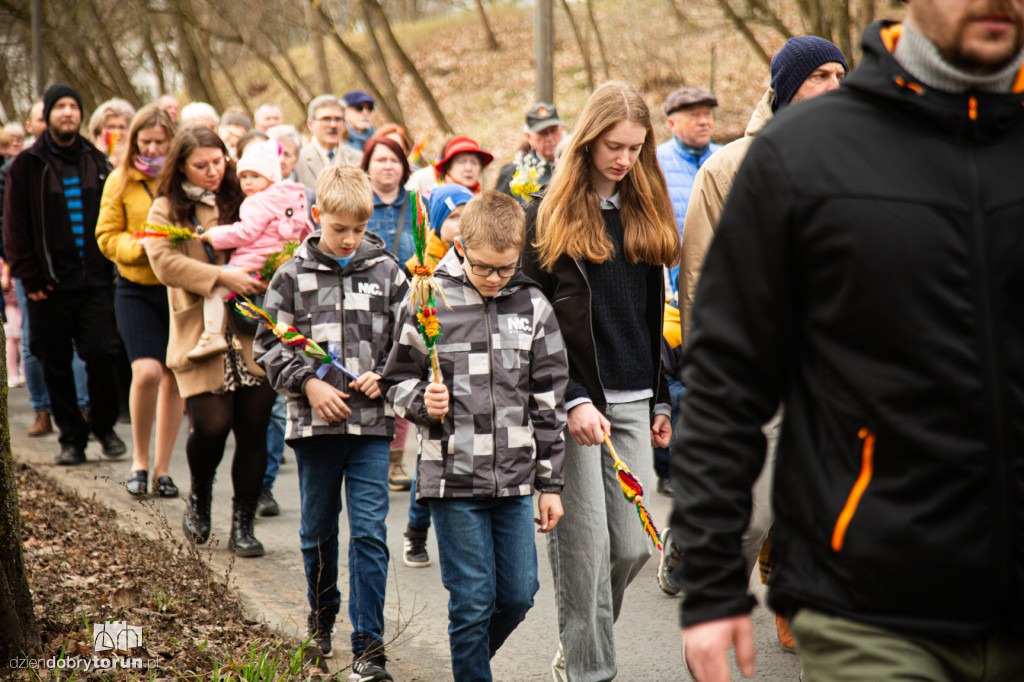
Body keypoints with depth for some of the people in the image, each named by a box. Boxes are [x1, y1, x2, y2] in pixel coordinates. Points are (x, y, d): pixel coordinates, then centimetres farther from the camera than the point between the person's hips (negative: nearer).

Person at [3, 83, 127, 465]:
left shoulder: (97, 162, 12)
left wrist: (113, 267, 5)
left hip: (95, 280, 1)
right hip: (50, 285, -1)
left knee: (102, 354, -8)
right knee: (56, 365, 3)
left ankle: (104, 426, 11)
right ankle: (71, 437, 14)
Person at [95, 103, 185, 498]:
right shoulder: (121, 181, 0)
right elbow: (107, 237, 0)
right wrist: (142, 247, -17)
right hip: (137, 289, -1)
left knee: (174, 377, 5)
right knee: (147, 372, -16)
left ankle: (162, 468, 18)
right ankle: (139, 461, 5)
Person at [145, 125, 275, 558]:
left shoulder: (240, 204, 15)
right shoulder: (166, 210, 5)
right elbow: (165, 263, -11)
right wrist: (221, 275, -20)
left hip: (250, 332, 3)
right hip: (201, 335, -3)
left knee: (253, 430, -1)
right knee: (212, 425, -14)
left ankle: (243, 525, 11)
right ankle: (200, 497, 18)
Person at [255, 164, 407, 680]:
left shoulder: (386, 272, 2)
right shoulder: (294, 274, 0)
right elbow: (268, 343, 3)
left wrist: (384, 376, -8)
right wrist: (307, 382, -10)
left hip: (371, 424, -1)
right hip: (314, 423, 1)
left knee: (370, 532, -6)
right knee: (318, 530, 14)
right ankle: (321, 617, 36)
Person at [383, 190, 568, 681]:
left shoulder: (532, 306, 4)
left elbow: (549, 400, 9)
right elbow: (398, 381, 5)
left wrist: (550, 483, 9)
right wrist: (422, 402, -18)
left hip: (515, 479, 3)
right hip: (453, 476, -3)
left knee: (518, 595, 8)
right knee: (472, 601, -1)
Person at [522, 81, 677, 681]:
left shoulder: (646, 213, 14)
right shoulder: (549, 216, -3)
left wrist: (660, 401, 16)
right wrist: (572, 400, -14)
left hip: (632, 401, 5)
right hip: (572, 401, -5)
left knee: (632, 545, 2)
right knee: (585, 542, -4)